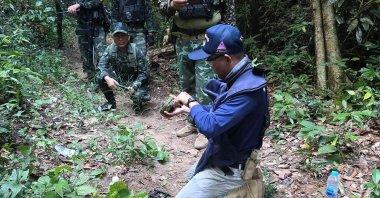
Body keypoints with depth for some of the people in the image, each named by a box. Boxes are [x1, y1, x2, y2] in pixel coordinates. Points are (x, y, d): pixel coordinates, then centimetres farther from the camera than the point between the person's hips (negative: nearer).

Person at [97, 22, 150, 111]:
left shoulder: (136, 51, -22)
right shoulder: (110, 49, -13)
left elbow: (143, 73, -20)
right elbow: (101, 66, -19)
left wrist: (134, 86, -35)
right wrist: (107, 78, -41)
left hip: (135, 81, -4)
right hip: (119, 79, 4)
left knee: (137, 96, -34)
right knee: (101, 78, -21)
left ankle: (139, 97, 7)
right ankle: (111, 102, 4)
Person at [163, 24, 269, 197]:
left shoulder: (246, 90, -34)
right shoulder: (237, 77, -2)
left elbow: (209, 126, -36)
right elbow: (218, 111, 11)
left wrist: (190, 101, -18)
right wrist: (185, 108, 2)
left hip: (228, 168, -10)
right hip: (223, 155, 10)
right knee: (192, 177, 31)